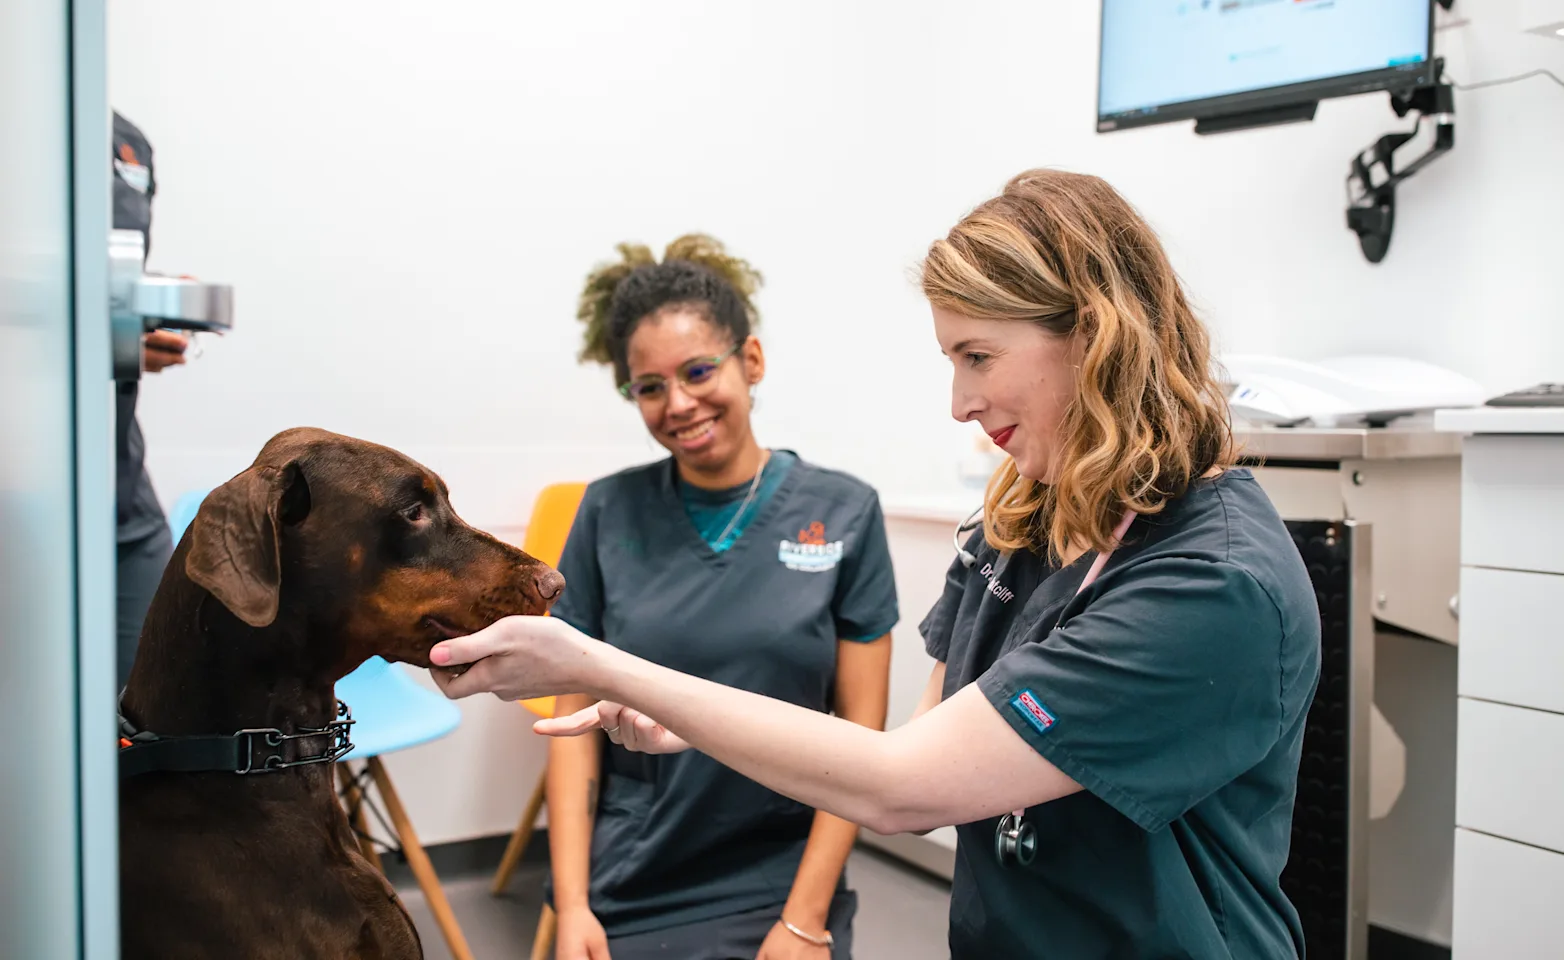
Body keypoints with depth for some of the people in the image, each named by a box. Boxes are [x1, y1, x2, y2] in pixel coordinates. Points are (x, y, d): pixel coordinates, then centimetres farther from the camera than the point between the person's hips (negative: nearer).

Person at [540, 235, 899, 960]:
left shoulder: (844, 514, -6)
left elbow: (861, 733, -5)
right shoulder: (609, 515, -3)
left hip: (781, 895, -1)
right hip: (623, 901, 1)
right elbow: (577, 718, 0)